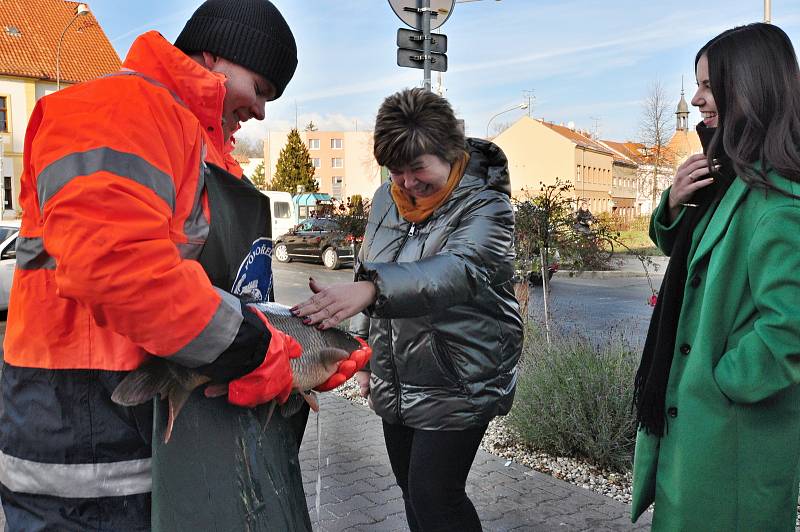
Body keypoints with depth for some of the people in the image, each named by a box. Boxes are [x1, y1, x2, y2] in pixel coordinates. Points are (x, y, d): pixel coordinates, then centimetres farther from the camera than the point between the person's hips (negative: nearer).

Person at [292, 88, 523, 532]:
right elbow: (367, 273, 15)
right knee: (412, 490, 17)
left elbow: (458, 271, -35)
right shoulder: (387, 199, 4)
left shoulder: (485, 204, -16)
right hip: (396, 381, 7)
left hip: (457, 385, -6)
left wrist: (370, 290, -51)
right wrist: (365, 351, 13)